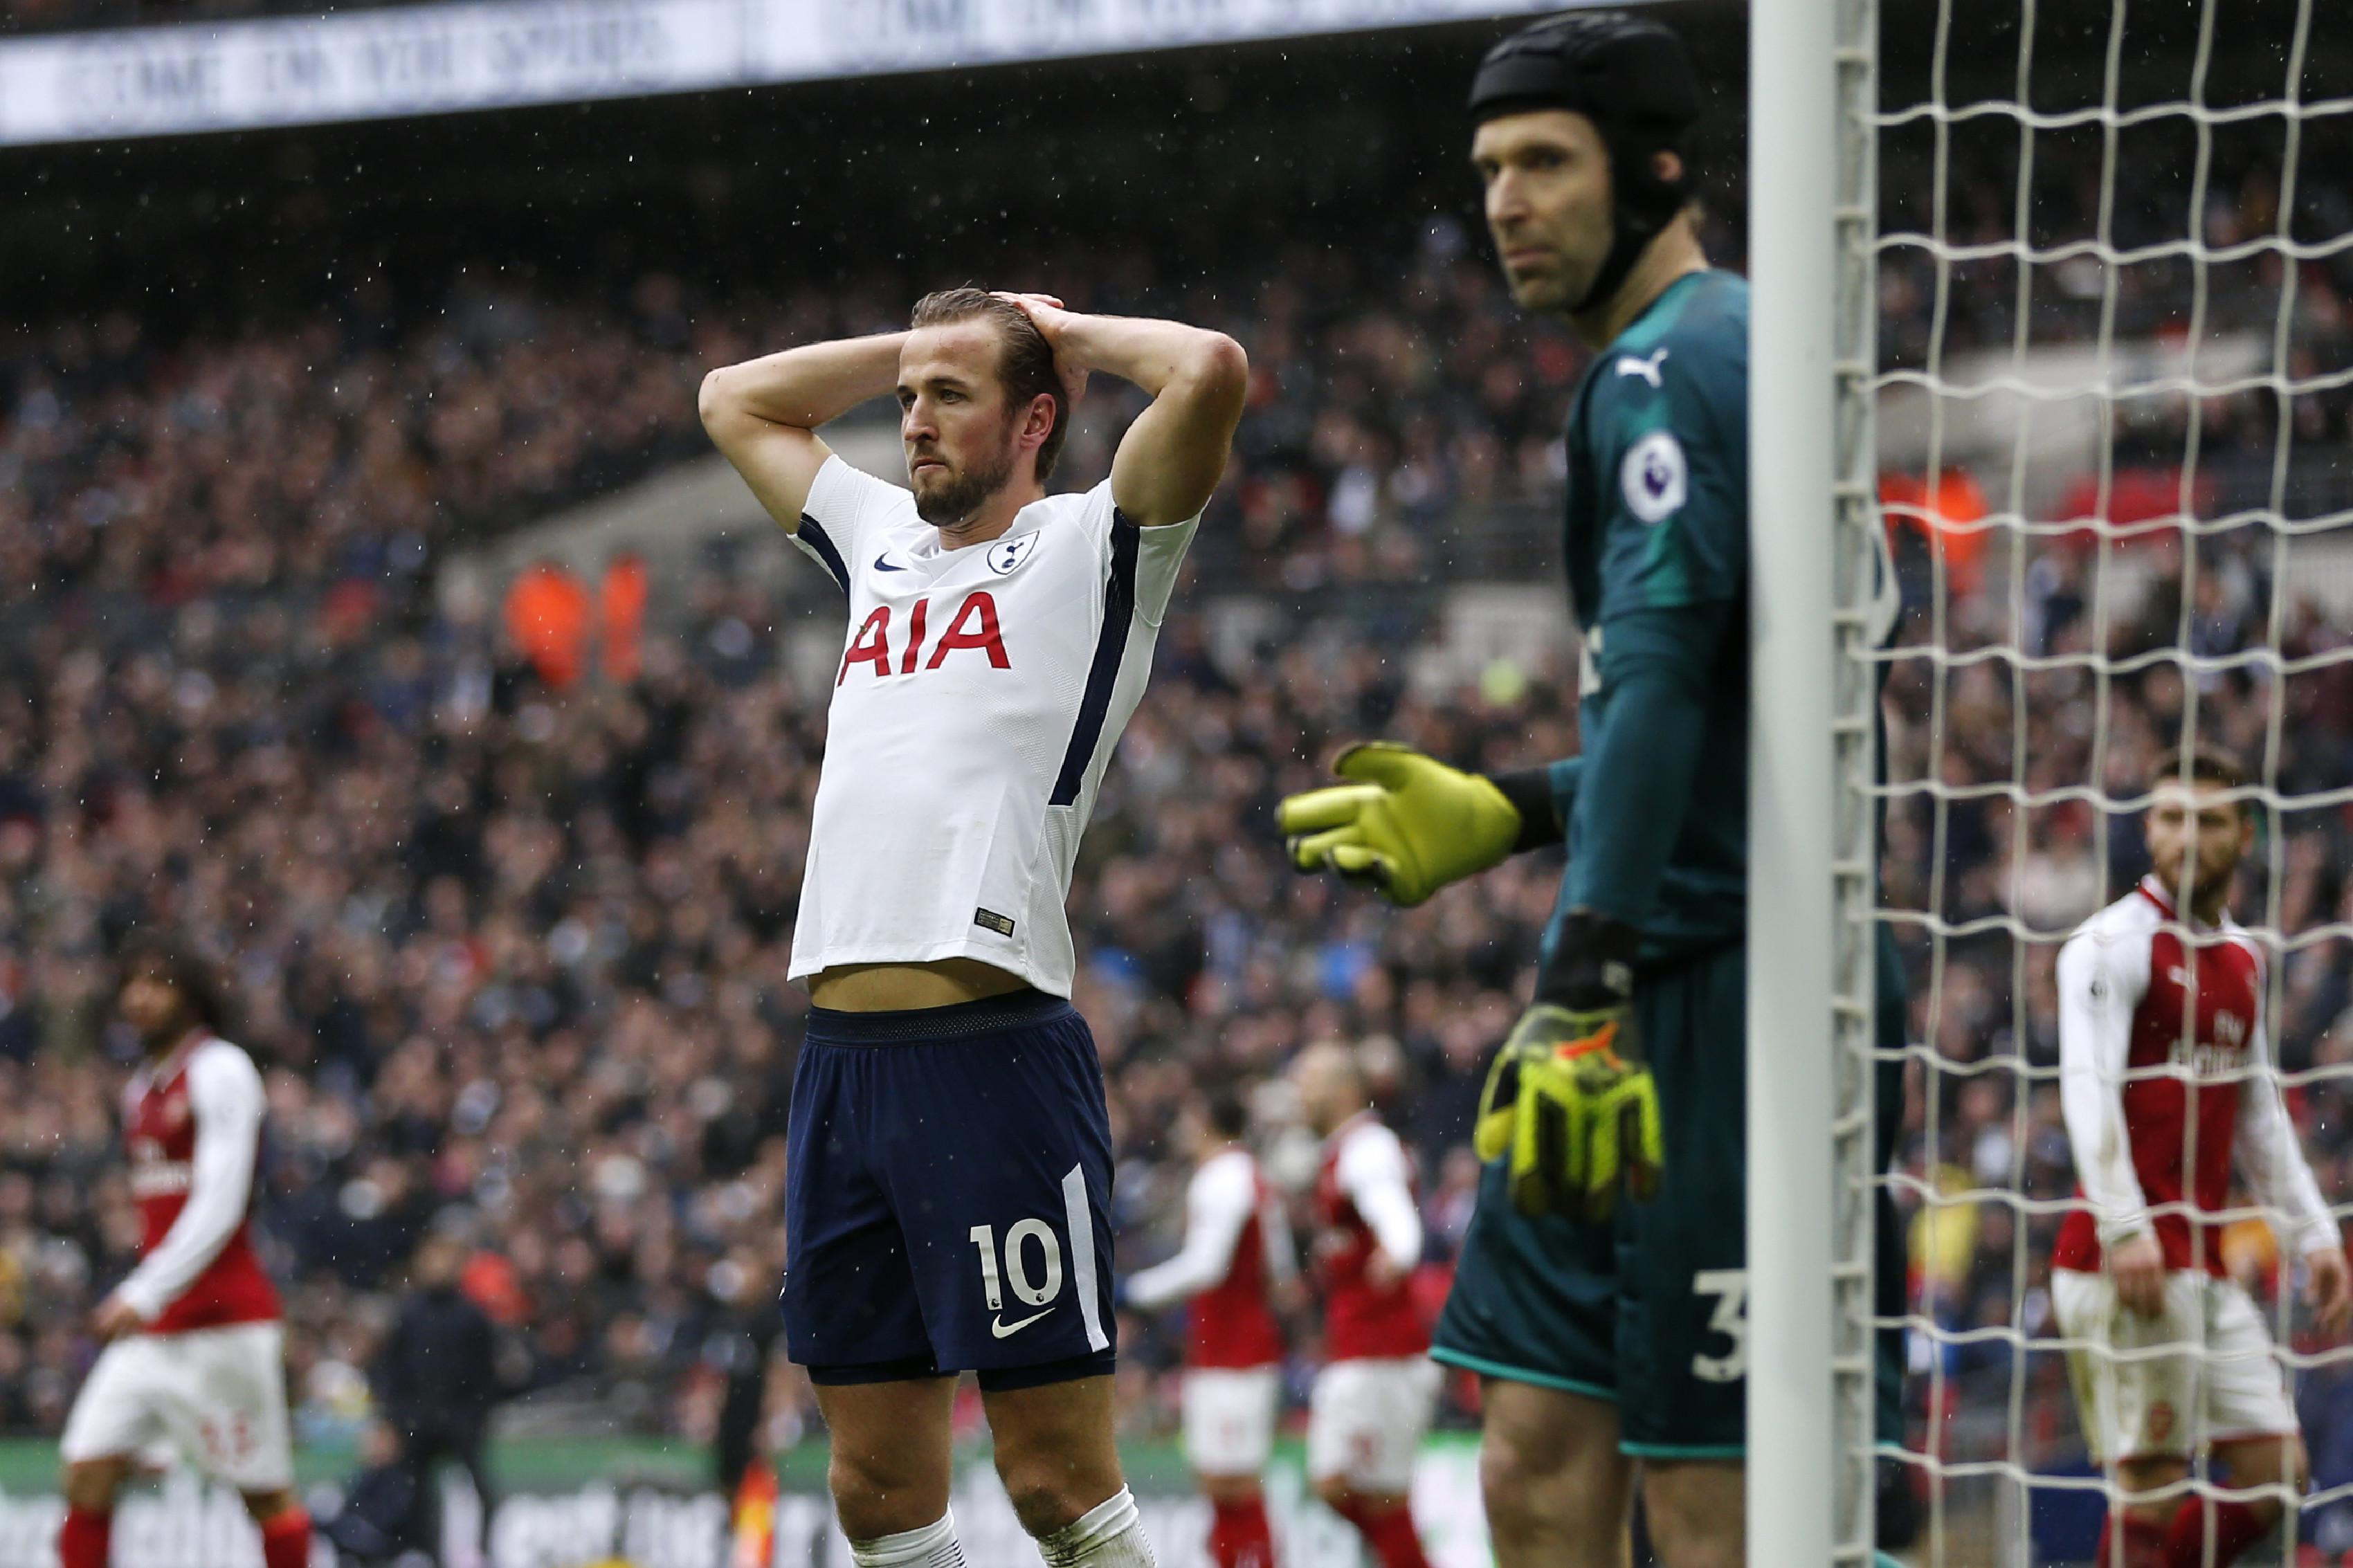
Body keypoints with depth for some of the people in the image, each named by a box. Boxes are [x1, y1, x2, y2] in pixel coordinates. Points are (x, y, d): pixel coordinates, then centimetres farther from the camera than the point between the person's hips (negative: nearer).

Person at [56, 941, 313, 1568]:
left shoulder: (221, 1071, -8)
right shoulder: (141, 1088, 17)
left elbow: (219, 1205, -17)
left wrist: (147, 1293, -24)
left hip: (223, 1321, -8)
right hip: (151, 1329, 8)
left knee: (266, 1494, 0)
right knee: (88, 1477, -5)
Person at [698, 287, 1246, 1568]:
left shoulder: (1088, 550, 3)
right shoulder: (883, 544, 22)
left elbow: (1210, 371, -12)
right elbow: (734, 400, 36)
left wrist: (1062, 333, 6)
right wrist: (922, 341, 25)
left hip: (993, 1056, -7)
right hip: (839, 1060, 7)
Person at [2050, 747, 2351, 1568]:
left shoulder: (2241, 959, 18)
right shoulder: (2116, 943, -7)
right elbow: (2087, 1089, -17)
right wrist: (2123, 1228, -28)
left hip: (2204, 1265, 8)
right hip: (2125, 1261, -8)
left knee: (2273, 1473, 5)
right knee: (2151, 1485, -10)